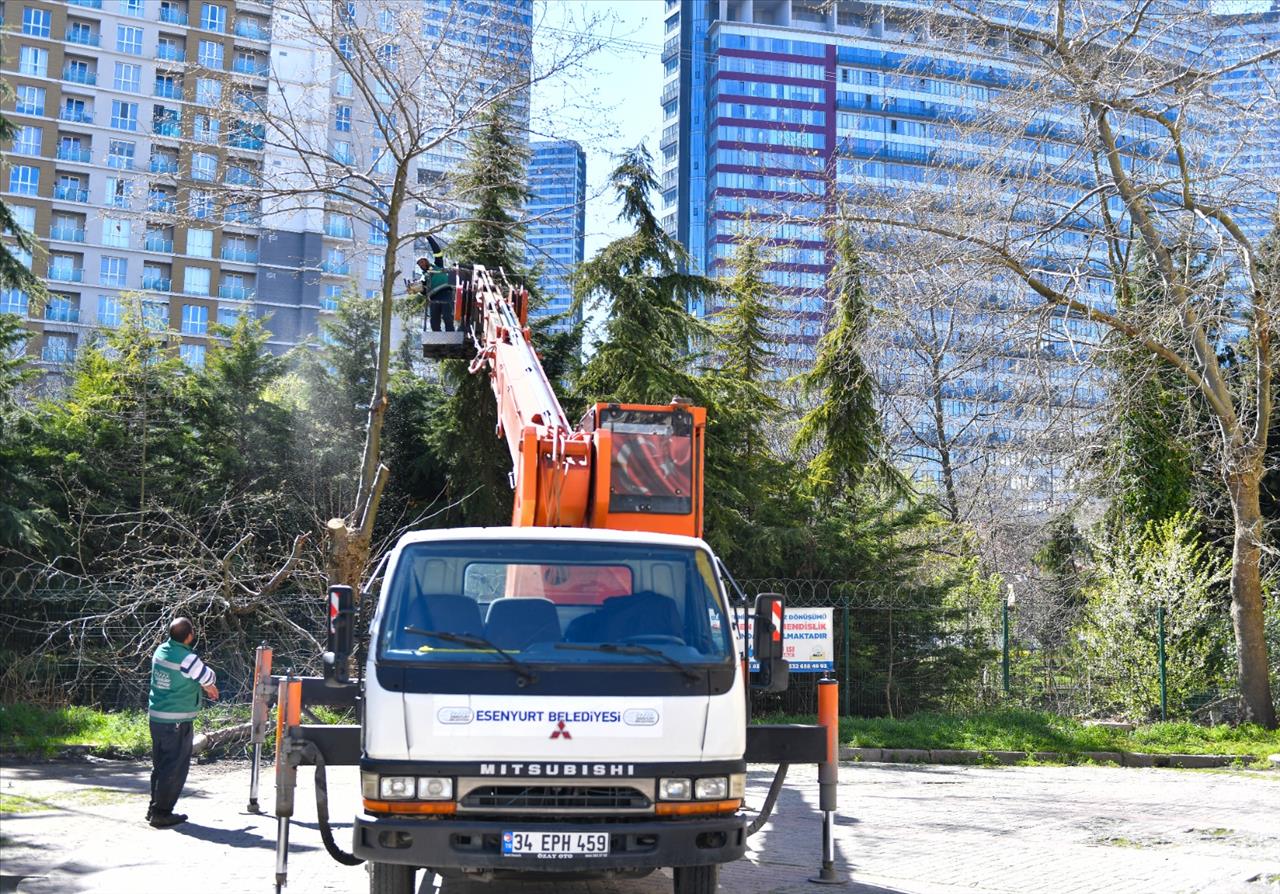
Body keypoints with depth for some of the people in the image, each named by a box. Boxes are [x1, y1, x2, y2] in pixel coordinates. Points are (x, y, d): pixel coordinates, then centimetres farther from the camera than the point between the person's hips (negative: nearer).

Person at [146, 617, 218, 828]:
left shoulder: (160, 651, 4)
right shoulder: (188, 659, -20)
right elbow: (209, 679, -6)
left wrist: (205, 687, 18)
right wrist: (209, 687, 18)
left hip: (156, 716, 8)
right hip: (177, 721, -8)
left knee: (159, 764, 18)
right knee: (175, 768, 0)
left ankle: (154, 807, 25)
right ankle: (162, 813, 1)